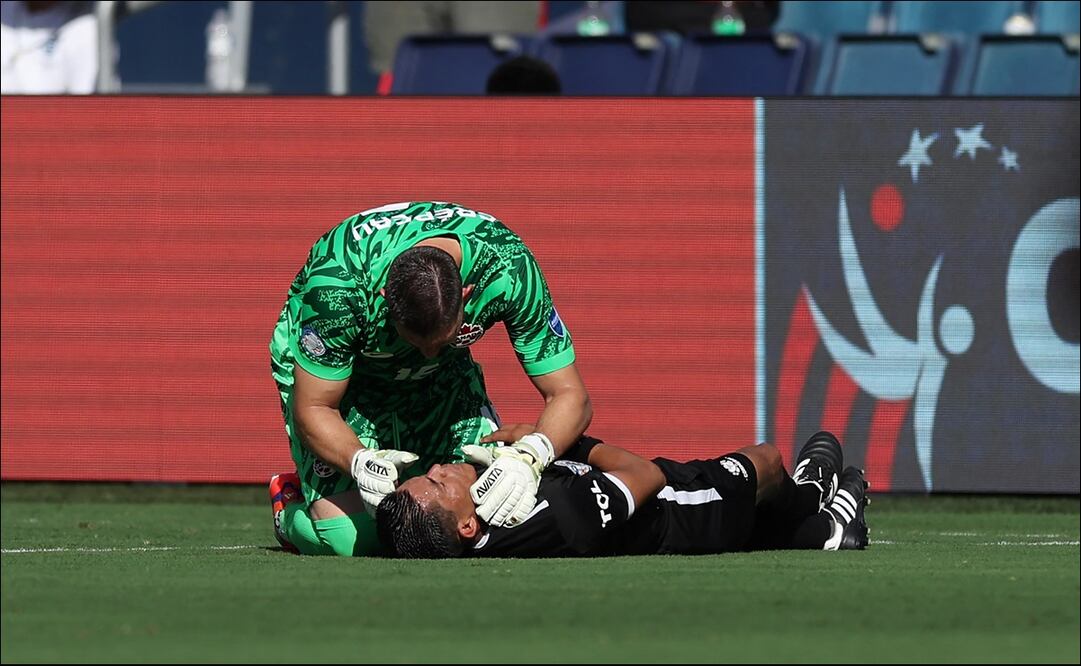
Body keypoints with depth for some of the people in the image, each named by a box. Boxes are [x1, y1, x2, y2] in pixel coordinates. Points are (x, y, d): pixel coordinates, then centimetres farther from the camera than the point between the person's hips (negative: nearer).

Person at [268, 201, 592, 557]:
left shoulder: (510, 270, -34)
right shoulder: (335, 287, -40)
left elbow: (569, 395, -28)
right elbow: (314, 409, -27)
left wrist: (529, 457, -49)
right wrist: (361, 463, -48)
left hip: (445, 372, 3)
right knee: (351, 538, -20)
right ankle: (289, 510, 14)